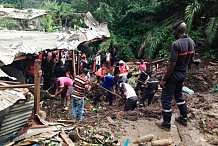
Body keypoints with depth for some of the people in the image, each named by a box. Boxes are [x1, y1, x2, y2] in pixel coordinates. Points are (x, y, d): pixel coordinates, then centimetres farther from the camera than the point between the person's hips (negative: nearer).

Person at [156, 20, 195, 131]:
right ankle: (184, 118, 35)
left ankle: (166, 124, 13)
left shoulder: (176, 44, -24)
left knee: (166, 98, 4)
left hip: (174, 74, -8)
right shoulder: (191, 42, 2)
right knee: (178, 95, 26)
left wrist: (164, 79, -19)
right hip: (183, 74, 8)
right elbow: (191, 60, 12)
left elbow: (172, 64, -25)